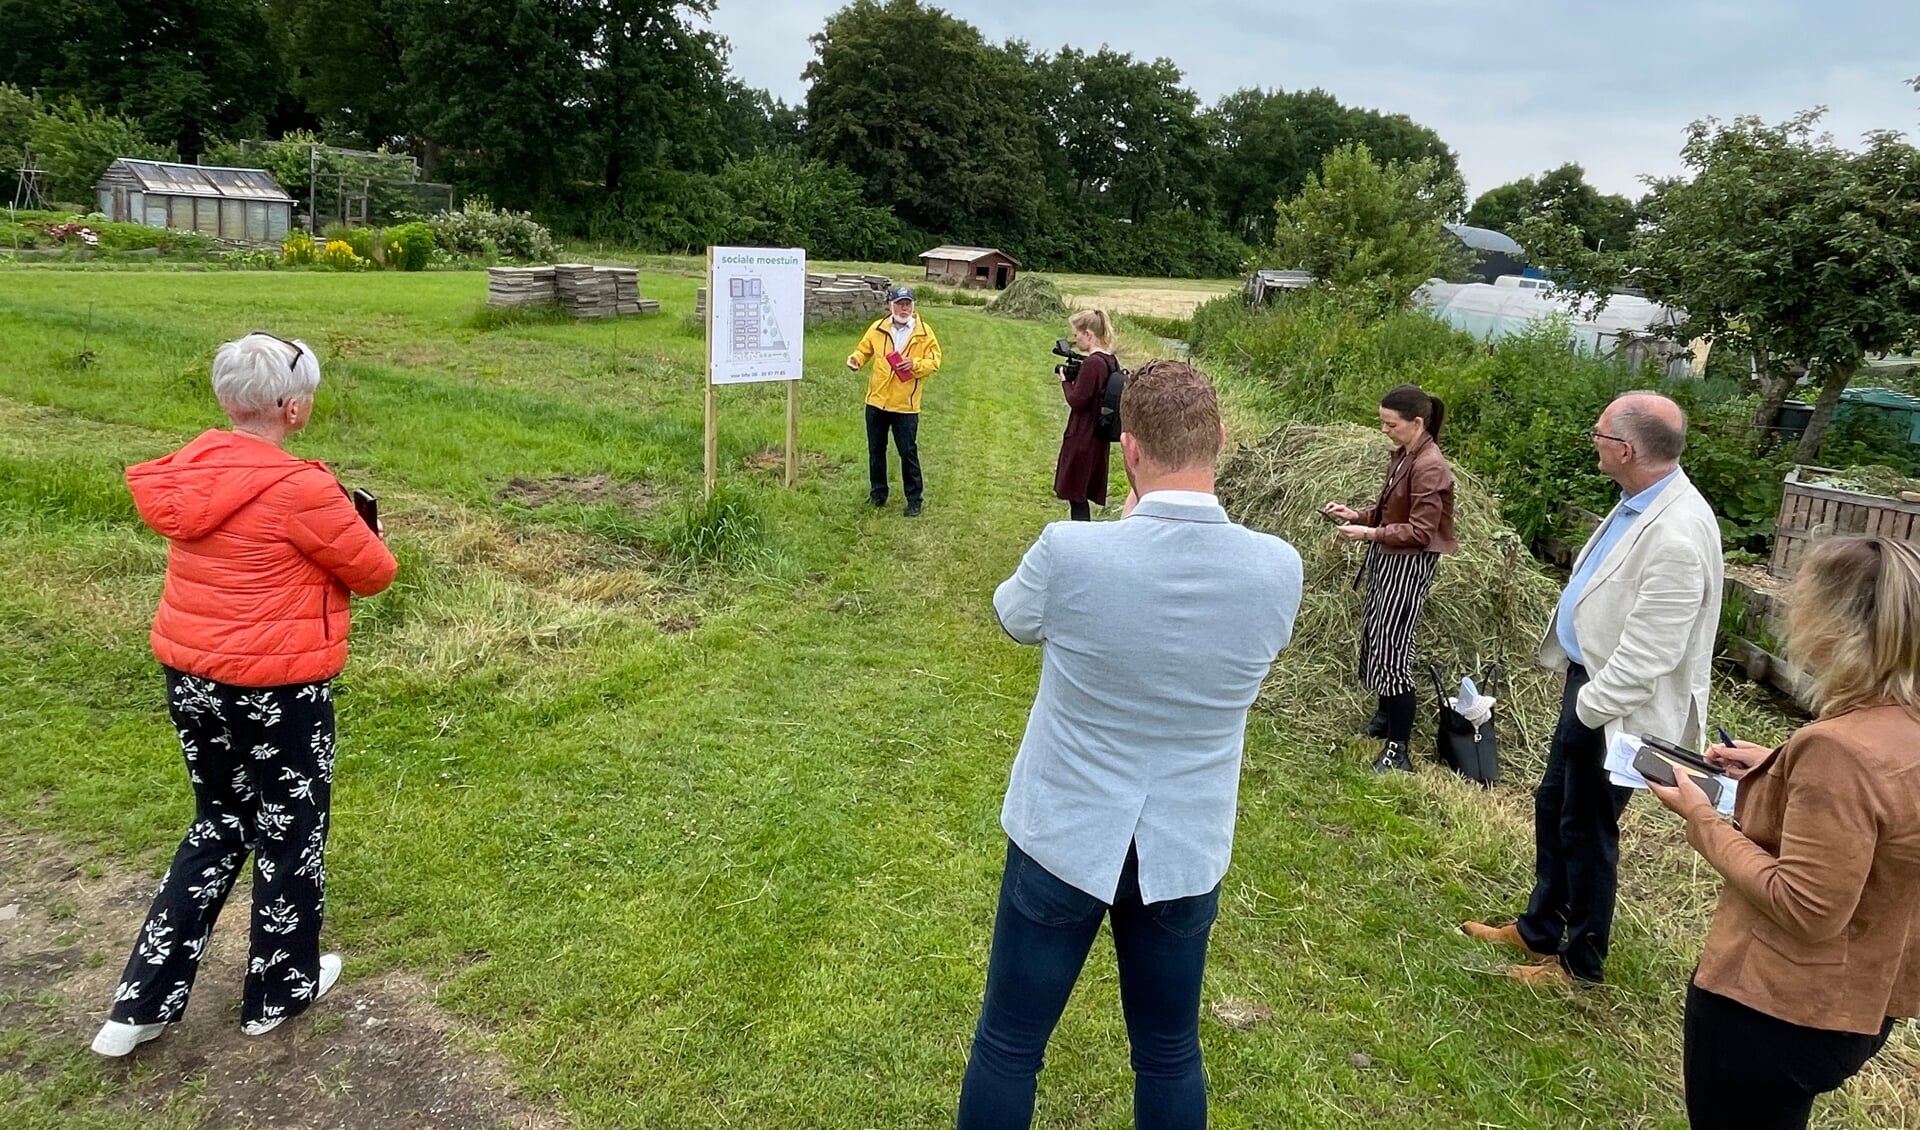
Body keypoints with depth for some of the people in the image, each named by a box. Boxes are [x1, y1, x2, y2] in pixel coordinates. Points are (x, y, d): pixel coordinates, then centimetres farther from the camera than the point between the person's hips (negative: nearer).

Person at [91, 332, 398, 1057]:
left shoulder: (191, 468, 1)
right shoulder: (299, 489, -22)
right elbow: (375, 572, -10)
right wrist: (345, 530, 9)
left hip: (188, 675, 7)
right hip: (276, 687, -7)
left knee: (221, 825, 24)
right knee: (291, 833, 14)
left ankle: (142, 1004, 25)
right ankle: (282, 991, 32)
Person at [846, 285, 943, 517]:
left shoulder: (924, 332, -5)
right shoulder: (877, 328, 2)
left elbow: (934, 362, -5)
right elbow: (864, 350, 12)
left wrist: (915, 364, -23)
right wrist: (855, 359, -10)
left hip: (905, 405, -3)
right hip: (876, 402, 3)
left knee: (908, 453, 0)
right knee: (876, 450, 13)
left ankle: (914, 500, 10)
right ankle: (877, 493, 28)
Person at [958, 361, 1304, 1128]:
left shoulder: (1072, 552, -23)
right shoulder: (1278, 569, -15)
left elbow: (1012, 617, 1)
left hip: (1063, 837, -2)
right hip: (1186, 851, 3)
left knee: (1008, 1045, 17)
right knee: (1170, 1055, 22)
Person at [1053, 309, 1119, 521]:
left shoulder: (1091, 364, -20)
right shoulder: (1111, 360, 8)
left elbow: (1077, 402, -20)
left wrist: (1066, 380, -5)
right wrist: (1075, 376, 7)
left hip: (1082, 439, -9)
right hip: (1099, 437, 9)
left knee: (1076, 494, -2)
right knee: (1082, 495, 17)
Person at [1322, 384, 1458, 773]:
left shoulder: (1429, 467, -21)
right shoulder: (1402, 456, 7)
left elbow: (1420, 532, -21)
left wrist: (1368, 533, -25)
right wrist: (1356, 514, 2)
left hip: (1409, 565, -9)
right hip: (1386, 558, 10)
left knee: (1393, 647, -7)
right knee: (1374, 637, 18)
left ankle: (1399, 750, 1)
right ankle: (1385, 715, 38)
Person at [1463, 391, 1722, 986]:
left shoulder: (1676, 536, -29)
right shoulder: (1638, 504, 1)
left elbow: (1646, 654, -27)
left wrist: (1588, 708, -17)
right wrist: (1580, 696, 14)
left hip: (1617, 708, -9)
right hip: (1589, 683, 9)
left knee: (1586, 830, 9)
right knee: (1552, 806, 21)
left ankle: (1580, 961, 30)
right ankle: (1539, 929, 41)